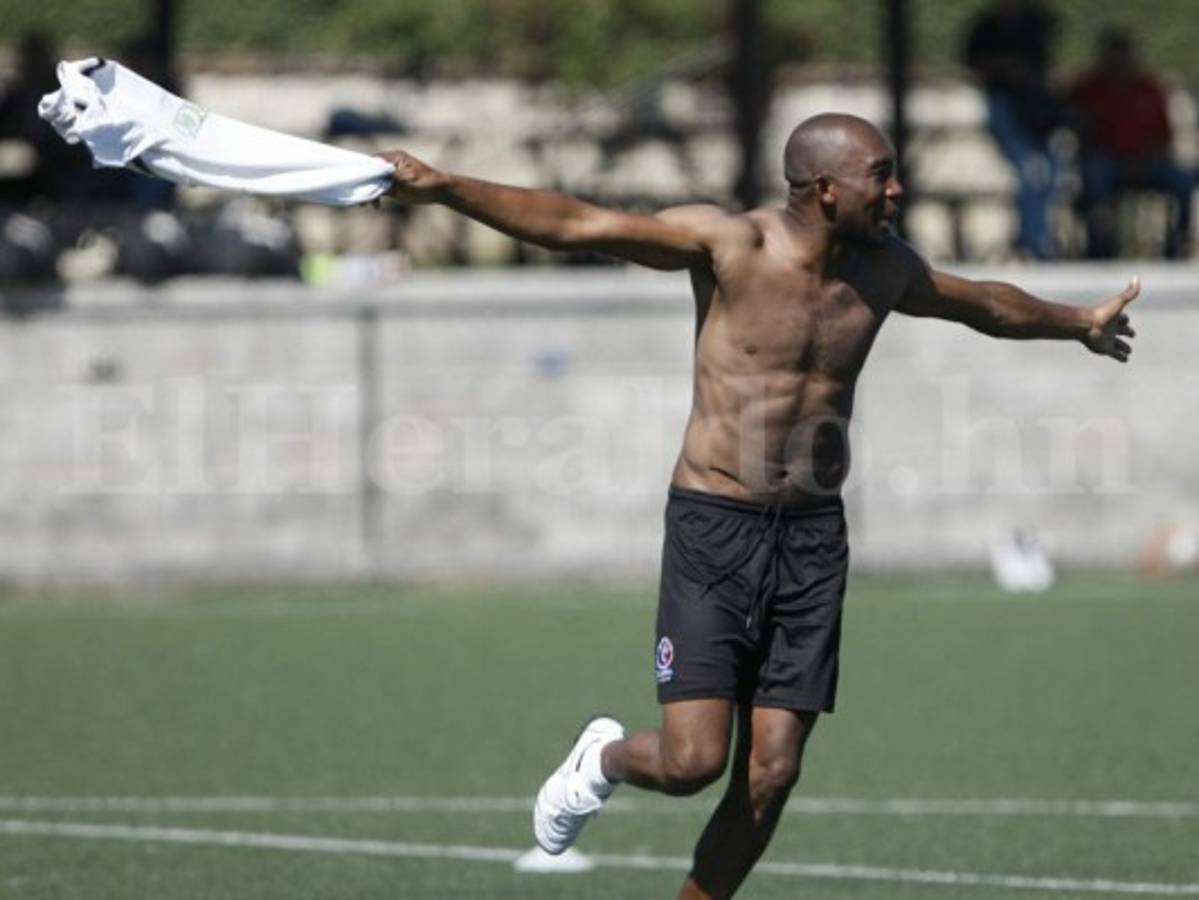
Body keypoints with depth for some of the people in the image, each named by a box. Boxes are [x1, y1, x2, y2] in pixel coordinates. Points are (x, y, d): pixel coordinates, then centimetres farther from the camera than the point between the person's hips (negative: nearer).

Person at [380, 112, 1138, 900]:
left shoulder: (885, 270, 7)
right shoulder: (729, 244, -10)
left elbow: (982, 302, 29)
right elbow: (572, 224, -17)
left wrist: (1078, 323, 44)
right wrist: (444, 188, -27)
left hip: (814, 538, 5)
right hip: (715, 529, -5)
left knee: (771, 776, 0)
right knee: (694, 760, -12)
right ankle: (605, 759, 23)